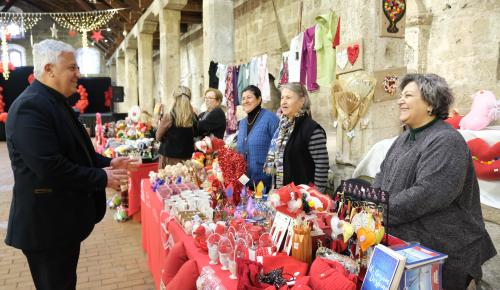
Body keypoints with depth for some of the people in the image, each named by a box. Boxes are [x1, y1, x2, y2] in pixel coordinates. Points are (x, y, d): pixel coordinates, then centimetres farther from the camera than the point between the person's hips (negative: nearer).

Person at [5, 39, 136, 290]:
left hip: (64, 219, 10)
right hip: (47, 224, -10)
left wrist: (107, 162, 3)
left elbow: (74, 151, 18)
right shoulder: (30, 106, -22)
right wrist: (101, 178, -20)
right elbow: (49, 167, -30)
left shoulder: (54, 102, 12)